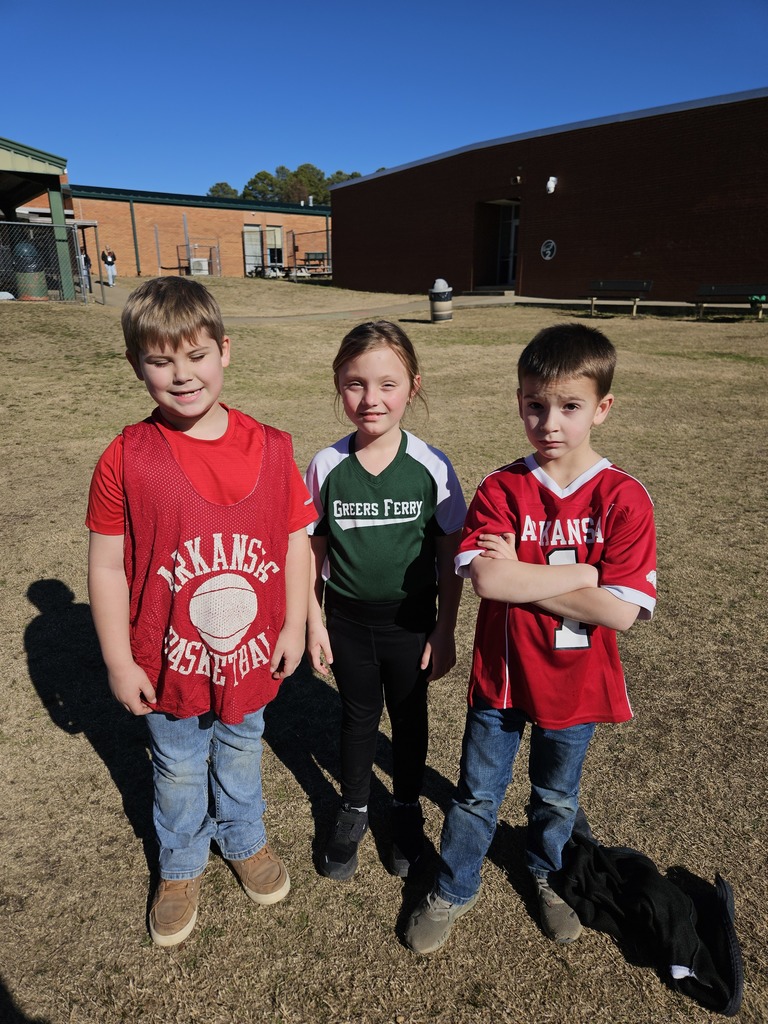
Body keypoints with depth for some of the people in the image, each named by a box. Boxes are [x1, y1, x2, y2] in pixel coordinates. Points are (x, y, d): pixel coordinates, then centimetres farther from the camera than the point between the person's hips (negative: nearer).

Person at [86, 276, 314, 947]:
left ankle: (245, 841, 55)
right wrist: (119, 663, -7)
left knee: (241, 755, 26)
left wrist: (294, 625, -2)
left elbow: (296, 538, -3)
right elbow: (107, 567, -11)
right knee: (179, 771, 22)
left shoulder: (270, 449, -11)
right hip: (168, 661, -1)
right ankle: (181, 866, 50)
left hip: (252, 654, 2)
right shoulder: (126, 460, -16)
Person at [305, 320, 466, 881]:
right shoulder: (326, 467, -11)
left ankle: (408, 809, 45)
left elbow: (450, 557, -7)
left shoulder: (432, 467, -14)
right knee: (359, 715, 19)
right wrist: (315, 623, 0)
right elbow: (313, 552, -2)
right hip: (347, 622, 1)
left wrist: (445, 631, -4)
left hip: (411, 622, 0)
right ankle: (354, 810, 44)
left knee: (409, 715, 18)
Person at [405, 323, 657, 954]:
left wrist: (522, 576, -23)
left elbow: (620, 610, -22)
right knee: (477, 794, 18)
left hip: (575, 685, 1)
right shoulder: (500, 490, -12)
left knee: (557, 796, 26)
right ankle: (453, 890, 42)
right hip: (501, 677, 0)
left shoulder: (623, 499, -14)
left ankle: (547, 873, 55)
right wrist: (583, 574, -24)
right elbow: (486, 578, -27)